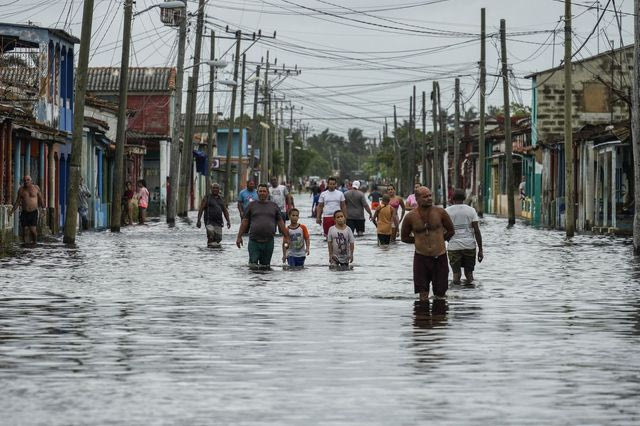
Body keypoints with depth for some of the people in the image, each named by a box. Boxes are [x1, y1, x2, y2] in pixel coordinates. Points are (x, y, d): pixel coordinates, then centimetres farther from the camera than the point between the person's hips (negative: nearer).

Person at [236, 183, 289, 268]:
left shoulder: (274, 206, 12)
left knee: (265, 265, 5)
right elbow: (245, 221, 8)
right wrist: (239, 236, 3)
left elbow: (280, 222, 14)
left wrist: (286, 236, 10)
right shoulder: (252, 205, 9)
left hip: (268, 241, 1)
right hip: (254, 241, -1)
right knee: (253, 264, -8)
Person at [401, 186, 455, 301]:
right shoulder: (411, 217, -4)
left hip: (440, 257, 1)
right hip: (421, 257, 0)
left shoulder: (440, 212, -4)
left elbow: (451, 231, 10)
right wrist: (419, 241, 4)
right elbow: (404, 237, 10)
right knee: (423, 294, -3)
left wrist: (440, 240, 5)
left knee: (440, 294, 6)